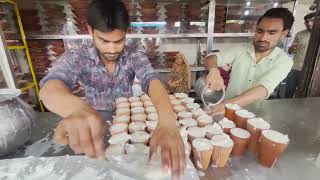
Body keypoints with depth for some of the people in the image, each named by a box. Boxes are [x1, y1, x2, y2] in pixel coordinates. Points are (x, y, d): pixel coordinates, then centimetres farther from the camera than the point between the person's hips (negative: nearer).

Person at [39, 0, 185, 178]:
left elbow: (152, 81, -32)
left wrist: (167, 121, -53)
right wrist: (77, 108, -59)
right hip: (93, 122, 0)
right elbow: (50, 88, -34)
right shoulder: (76, 58, -17)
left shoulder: (135, 56, -15)